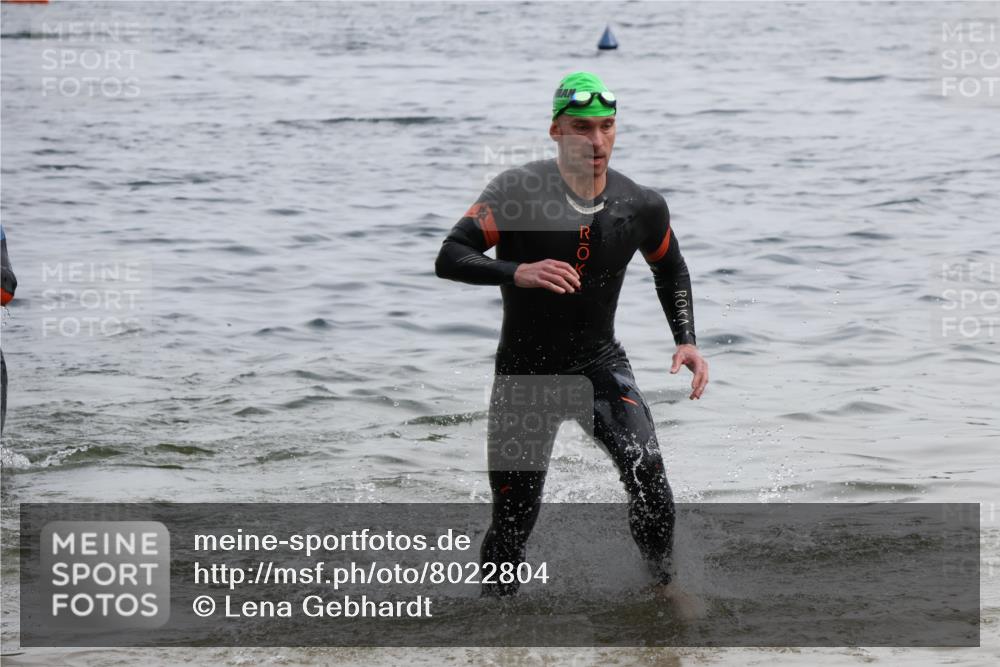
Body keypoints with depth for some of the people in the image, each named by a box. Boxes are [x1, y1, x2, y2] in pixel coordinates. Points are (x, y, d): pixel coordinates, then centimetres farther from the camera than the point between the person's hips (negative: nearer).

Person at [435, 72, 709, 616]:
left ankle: (665, 582, -1)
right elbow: (449, 258, -22)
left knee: (646, 468, -23)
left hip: (599, 363, 2)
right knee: (514, 520, 0)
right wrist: (517, 272, -38)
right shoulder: (519, 191, -16)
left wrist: (686, 342, 4)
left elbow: (671, 269, 16)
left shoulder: (641, 206, -5)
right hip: (524, 369, -2)